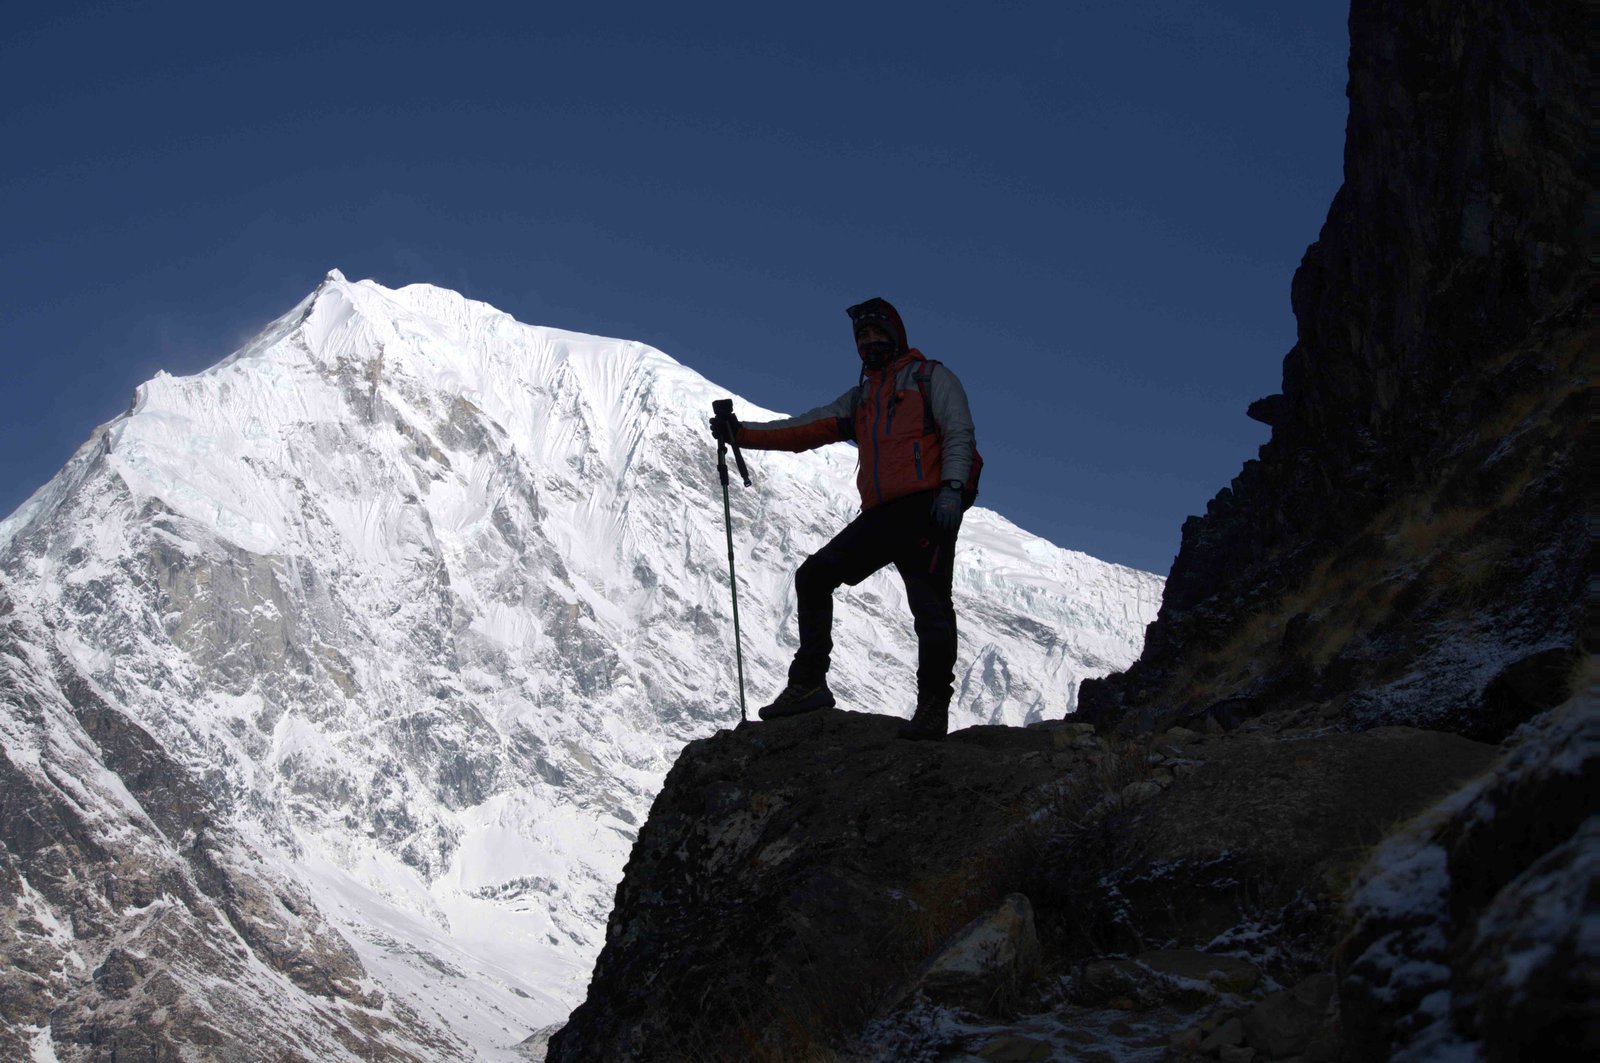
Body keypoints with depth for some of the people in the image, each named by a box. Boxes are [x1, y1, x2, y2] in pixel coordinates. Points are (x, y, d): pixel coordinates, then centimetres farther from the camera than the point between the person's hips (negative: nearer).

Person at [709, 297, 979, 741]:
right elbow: (805, 429, 19)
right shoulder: (860, 398, 27)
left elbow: (958, 432, -1)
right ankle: (809, 683, -1)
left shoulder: (930, 378, 10)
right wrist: (742, 434, 7)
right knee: (814, 575, -2)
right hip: (881, 516, 7)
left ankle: (934, 707, -8)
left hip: (927, 506, -7)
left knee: (930, 605, -14)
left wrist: (952, 487, -18)